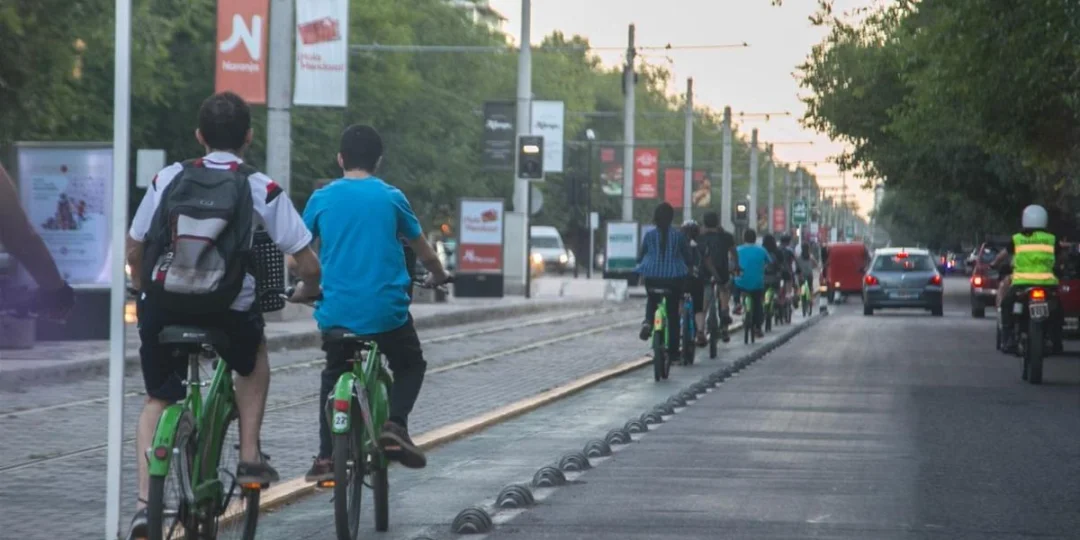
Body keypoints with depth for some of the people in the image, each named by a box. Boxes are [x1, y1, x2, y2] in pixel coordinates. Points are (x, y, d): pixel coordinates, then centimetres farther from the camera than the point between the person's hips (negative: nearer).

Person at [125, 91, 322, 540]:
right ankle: (250, 458, 24)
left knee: (157, 401, 20)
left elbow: (134, 251, 10)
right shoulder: (262, 189, 1)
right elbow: (308, 264, 1)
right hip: (229, 311, -1)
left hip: (162, 306, 1)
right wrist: (309, 291, 23)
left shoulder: (168, 179, 7)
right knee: (254, 357, 33)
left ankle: (145, 502, 3)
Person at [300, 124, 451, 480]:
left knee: (333, 376, 22)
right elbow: (423, 250, 12)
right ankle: (394, 425, -6)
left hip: (336, 311, 2)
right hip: (385, 310, -2)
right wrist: (438, 276, 32)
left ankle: (325, 457, 10)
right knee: (410, 367, 20)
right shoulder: (391, 197, 1)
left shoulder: (321, 198, 3)